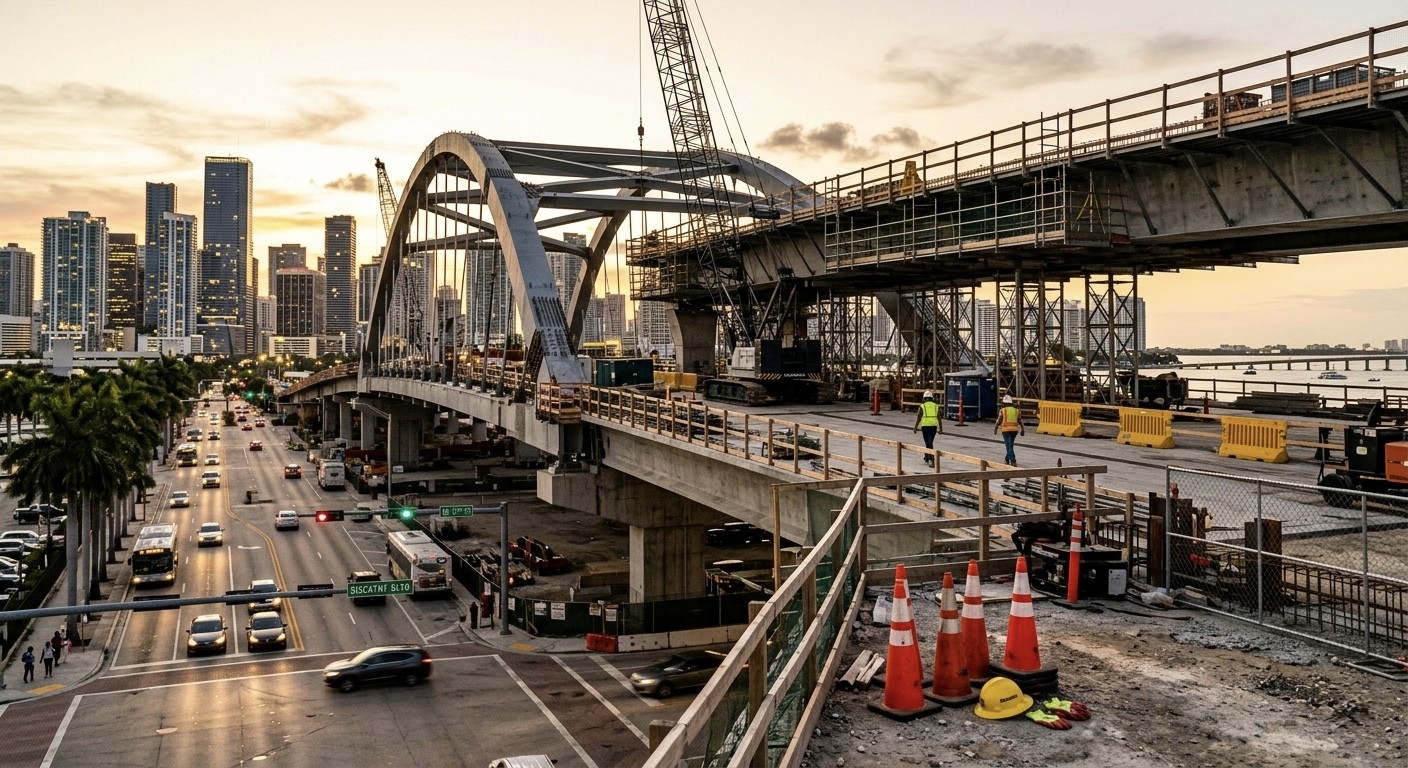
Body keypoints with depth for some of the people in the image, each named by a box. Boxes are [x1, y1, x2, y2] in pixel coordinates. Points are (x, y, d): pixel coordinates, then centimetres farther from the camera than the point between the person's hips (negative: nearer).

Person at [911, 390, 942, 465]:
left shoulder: (922, 406, -1)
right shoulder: (936, 406, 8)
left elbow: (918, 417, -4)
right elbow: (939, 418, 6)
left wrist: (915, 427, 2)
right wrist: (940, 428, 11)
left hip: (925, 426, -3)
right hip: (934, 426, 3)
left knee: (929, 443, -1)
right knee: (929, 442, 17)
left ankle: (931, 460, -12)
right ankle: (926, 458, 26)